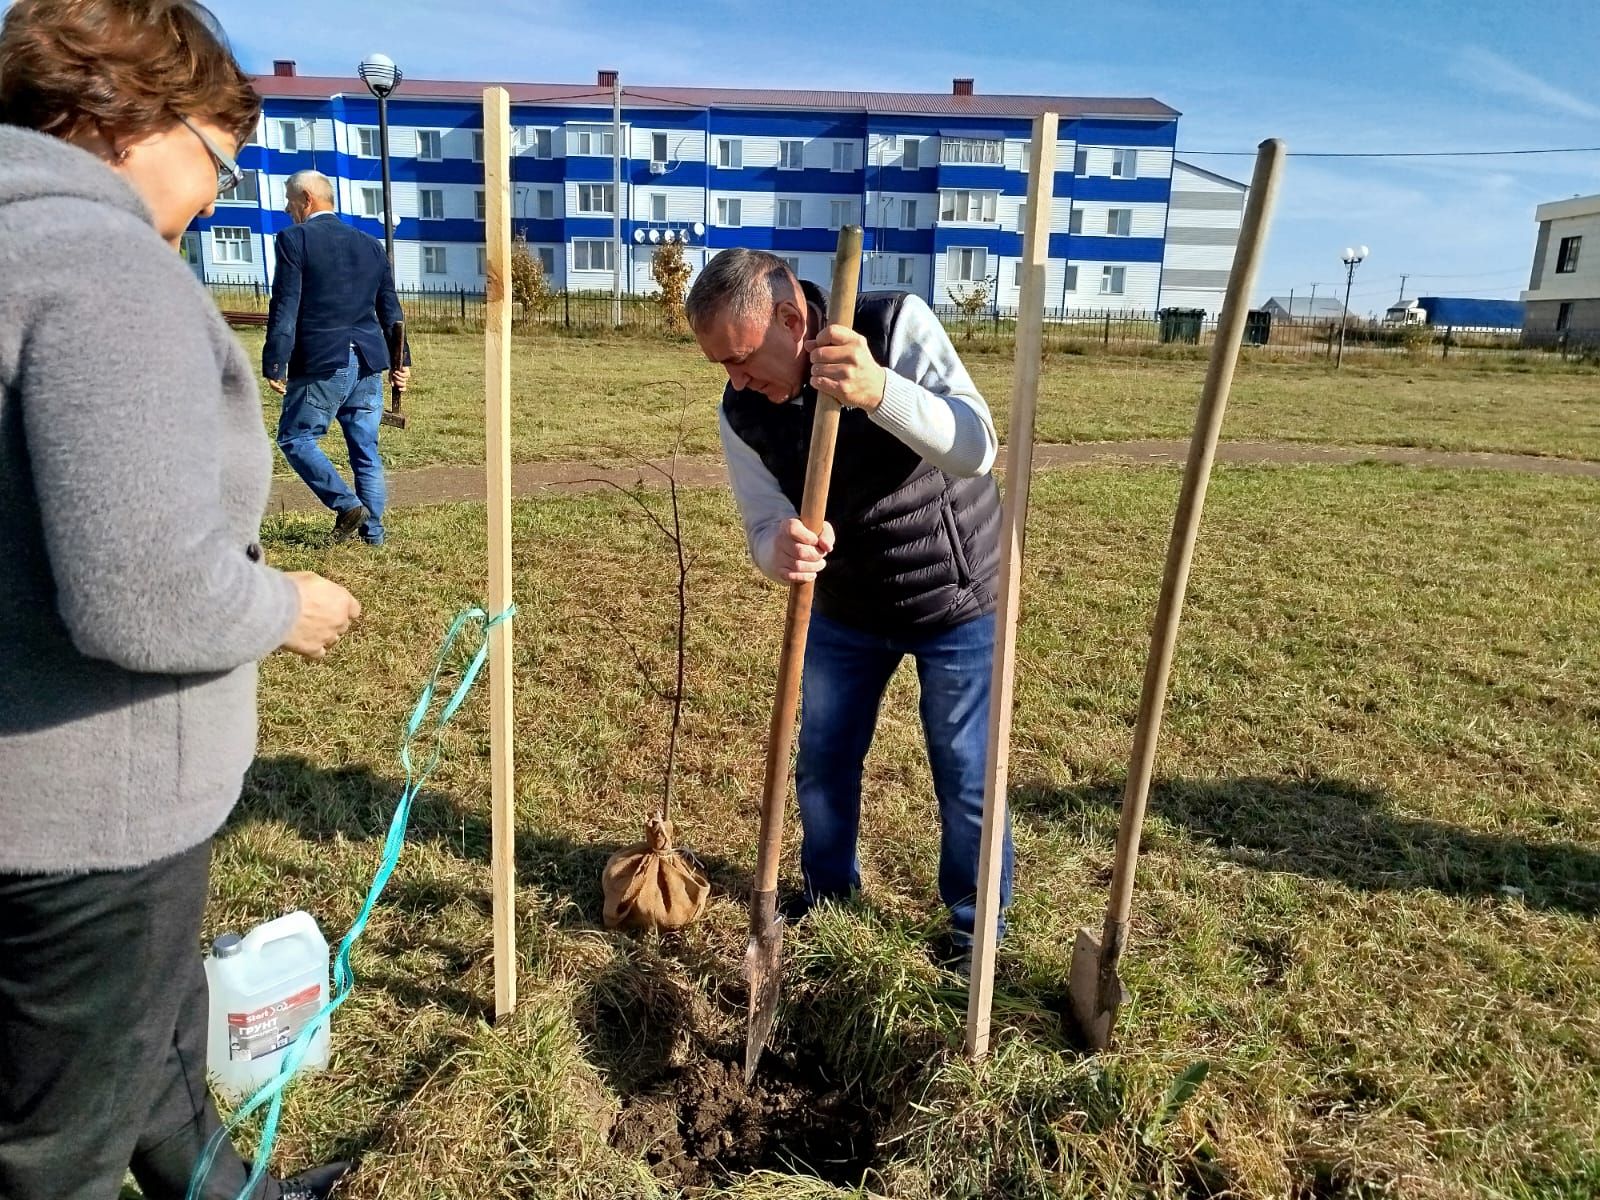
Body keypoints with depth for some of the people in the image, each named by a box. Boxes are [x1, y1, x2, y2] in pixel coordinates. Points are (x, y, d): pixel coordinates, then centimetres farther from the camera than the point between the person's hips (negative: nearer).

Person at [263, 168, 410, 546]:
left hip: (320, 364, -6)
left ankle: (347, 504, -5)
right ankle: (373, 530, 12)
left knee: (295, 438, 8)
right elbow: (390, 310, 14)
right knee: (366, 450, 10)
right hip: (367, 365, 6)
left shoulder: (294, 239, -5)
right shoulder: (371, 244, 11)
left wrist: (274, 364, -8)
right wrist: (401, 362, 20)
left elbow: (285, 307, -11)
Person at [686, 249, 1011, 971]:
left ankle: (975, 932, 28)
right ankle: (826, 904, 39)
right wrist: (778, 551, -38)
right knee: (821, 766, 13)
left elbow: (975, 448, -33)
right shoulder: (741, 412, -14)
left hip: (957, 598, -3)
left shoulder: (898, 325, -24)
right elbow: (765, 524, -13)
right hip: (846, 607, 4)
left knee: (968, 780, 4)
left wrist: (879, 390, -51)